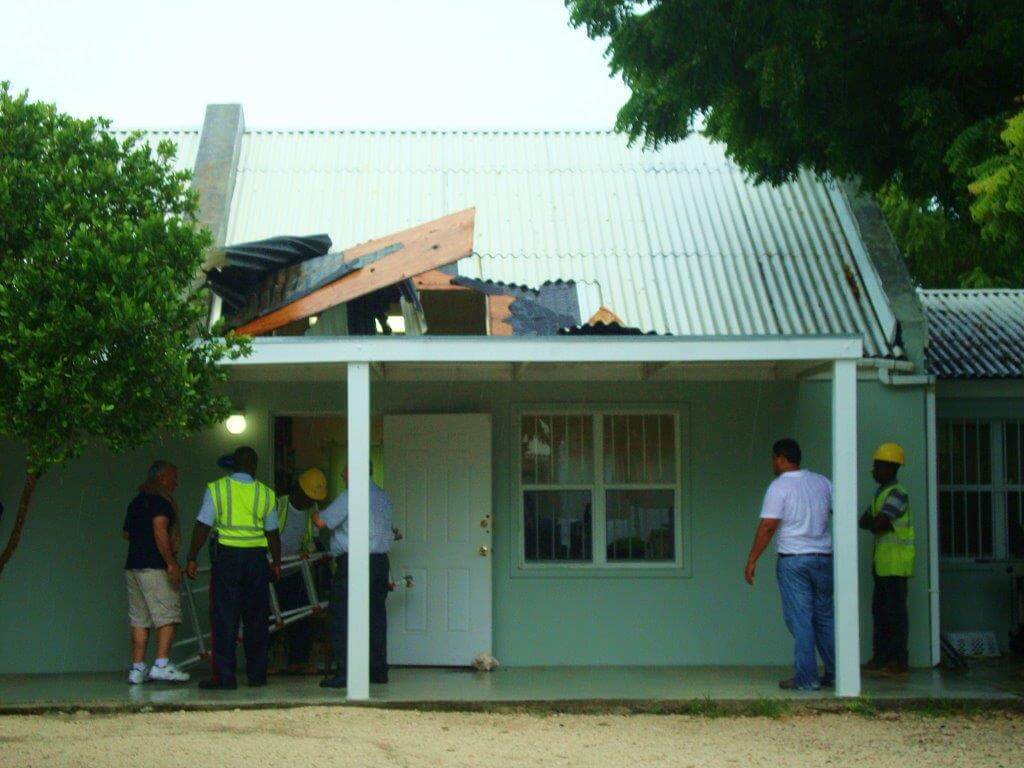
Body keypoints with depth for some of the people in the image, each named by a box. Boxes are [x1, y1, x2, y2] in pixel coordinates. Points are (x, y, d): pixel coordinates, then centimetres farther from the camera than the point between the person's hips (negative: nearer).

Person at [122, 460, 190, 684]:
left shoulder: (136, 501, 19)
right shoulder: (161, 500, -8)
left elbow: (126, 533, 26)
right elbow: (160, 531, -18)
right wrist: (171, 563, -19)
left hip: (133, 565, 9)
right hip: (155, 567, -9)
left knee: (139, 619, 7)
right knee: (168, 615, -8)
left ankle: (137, 668, 4)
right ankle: (161, 664, -16)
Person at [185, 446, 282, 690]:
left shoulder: (217, 489, -2)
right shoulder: (266, 493, 4)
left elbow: (203, 526, -5)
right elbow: (272, 532, 9)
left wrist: (192, 558, 2)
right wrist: (277, 562, 20)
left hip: (227, 558, -2)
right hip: (257, 559, 2)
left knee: (224, 619, 0)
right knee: (257, 619, 11)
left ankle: (224, 677, -3)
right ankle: (257, 674, 15)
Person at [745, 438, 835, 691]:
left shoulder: (779, 486, -9)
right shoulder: (822, 482, 8)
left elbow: (768, 527, -13)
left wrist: (752, 560, -10)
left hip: (793, 559, -5)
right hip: (823, 557, 5)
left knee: (800, 620, -2)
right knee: (824, 616, 14)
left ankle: (806, 678, -3)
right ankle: (834, 673, 15)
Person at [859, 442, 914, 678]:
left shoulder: (897, 494, -14)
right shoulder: (881, 493, 18)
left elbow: (876, 525, -21)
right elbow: (864, 521, 12)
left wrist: (874, 523, 0)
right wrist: (879, 524, -7)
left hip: (896, 562, -10)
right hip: (882, 561, 10)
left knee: (895, 612, -7)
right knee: (879, 612, 12)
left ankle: (898, 663, -4)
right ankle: (880, 659, 18)